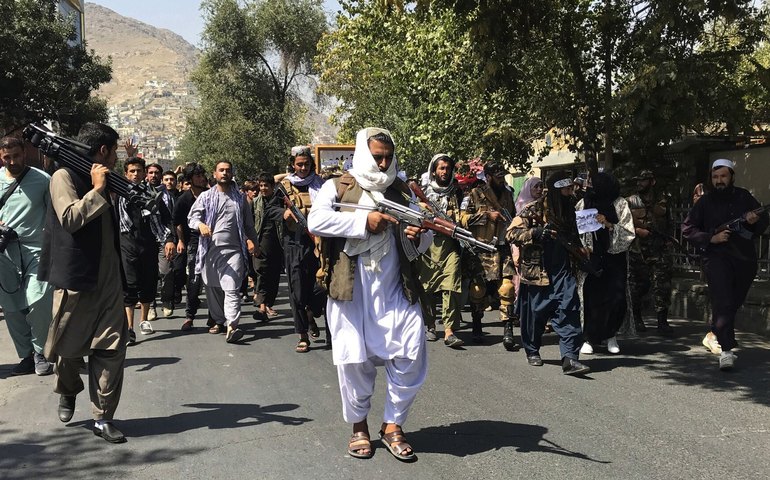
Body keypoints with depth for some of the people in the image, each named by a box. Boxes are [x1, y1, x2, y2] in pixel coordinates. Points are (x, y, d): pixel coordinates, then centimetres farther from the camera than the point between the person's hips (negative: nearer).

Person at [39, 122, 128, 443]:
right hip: (75, 278, -6)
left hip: (108, 280, 6)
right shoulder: (64, 176, -6)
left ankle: (103, 418, 7)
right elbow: (70, 218, -21)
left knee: (111, 349, 0)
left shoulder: (102, 181, 17)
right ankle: (68, 393, 39)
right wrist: (97, 190, -15)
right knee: (69, 347, 9)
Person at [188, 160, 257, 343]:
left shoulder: (239, 198, 15)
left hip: (233, 250, -1)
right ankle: (219, 321, 25)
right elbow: (192, 216, 1)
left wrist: (251, 240, 5)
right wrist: (200, 224, -21)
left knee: (232, 289, -13)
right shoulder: (206, 196, 10)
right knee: (213, 289, 9)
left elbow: (248, 223, 19)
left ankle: (231, 327, -21)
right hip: (211, 249, 1)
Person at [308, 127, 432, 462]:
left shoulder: (401, 191, 13)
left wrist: (418, 235, -11)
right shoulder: (337, 188, 3)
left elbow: (423, 240, 13)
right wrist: (363, 221, -20)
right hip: (350, 289, -2)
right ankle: (359, 425, 26)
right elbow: (316, 220, -15)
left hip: (395, 289, 3)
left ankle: (393, 425, 17)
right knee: (354, 360, 3)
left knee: (410, 356, -2)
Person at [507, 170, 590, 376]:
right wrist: (536, 233, -26)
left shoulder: (569, 210, 12)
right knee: (535, 313, 9)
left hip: (563, 272, 4)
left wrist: (580, 255, 14)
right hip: (537, 272, -4)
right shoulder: (534, 210, -8)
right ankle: (532, 351, 30)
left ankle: (570, 357, -12)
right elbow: (512, 232, -14)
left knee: (569, 310, -11)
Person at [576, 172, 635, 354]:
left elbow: (628, 233, -4)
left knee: (615, 297, -5)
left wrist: (608, 224, -17)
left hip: (614, 259, 0)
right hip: (591, 258, 1)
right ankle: (589, 338, 7)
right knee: (591, 297, -6)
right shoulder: (583, 204, 4)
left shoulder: (620, 204, 0)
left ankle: (611, 336, 15)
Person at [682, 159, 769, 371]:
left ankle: (716, 331, 38)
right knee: (723, 302, -16)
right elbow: (687, 228, 3)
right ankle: (726, 350, -19)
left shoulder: (744, 197, 6)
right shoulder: (705, 202, 2)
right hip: (717, 257, -3)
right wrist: (711, 238, -10)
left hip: (745, 258, 3)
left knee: (734, 302, 12)